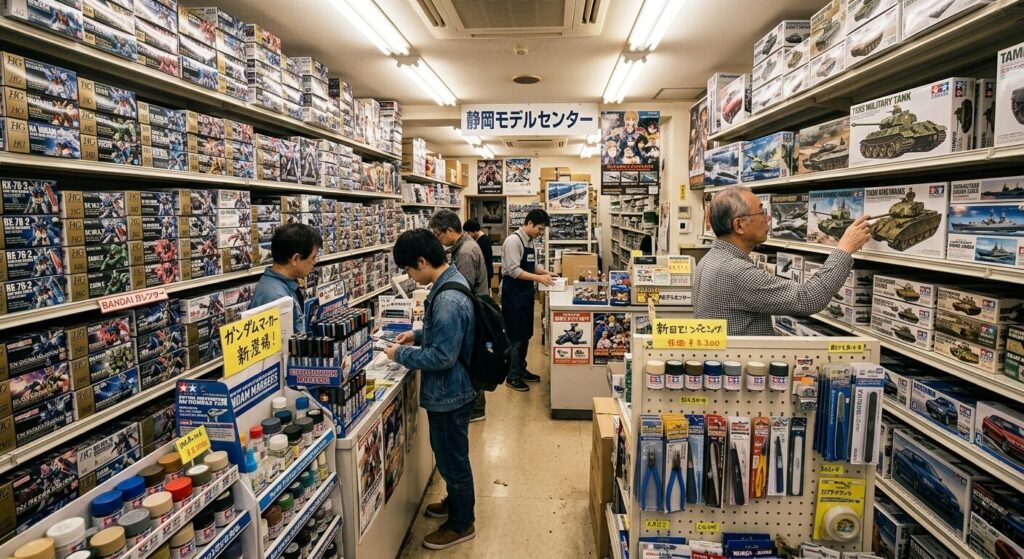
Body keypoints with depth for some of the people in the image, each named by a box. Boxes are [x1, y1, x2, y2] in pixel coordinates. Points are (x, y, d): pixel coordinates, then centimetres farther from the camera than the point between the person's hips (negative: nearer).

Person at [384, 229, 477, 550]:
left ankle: (461, 525, 29)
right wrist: (417, 335, 9)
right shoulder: (451, 281, 2)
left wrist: (401, 354, -17)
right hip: (450, 390, 10)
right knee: (449, 454, 26)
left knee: (452, 459, 9)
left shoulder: (447, 299, -30)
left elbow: (442, 356, -28)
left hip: (449, 393, -10)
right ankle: (456, 502, 47)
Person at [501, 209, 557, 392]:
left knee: (526, 335, 16)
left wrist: (546, 272, 3)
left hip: (526, 293, 9)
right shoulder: (513, 241, -17)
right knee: (515, 336, 0)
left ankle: (521, 369, 30)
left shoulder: (530, 241, 10)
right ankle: (512, 377, 12)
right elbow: (514, 271, -23)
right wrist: (539, 278, -23)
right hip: (513, 294, -9)